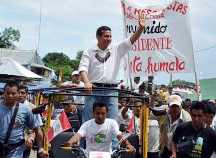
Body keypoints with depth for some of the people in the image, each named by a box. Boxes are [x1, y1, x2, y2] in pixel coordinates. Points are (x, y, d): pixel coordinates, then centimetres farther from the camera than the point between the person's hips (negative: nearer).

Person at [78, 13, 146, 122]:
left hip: (111, 90, 2)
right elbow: (83, 68, -4)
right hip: (93, 89, -2)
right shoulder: (89, 52, 7)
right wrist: (86, 82, -23)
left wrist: (141, 28, -10)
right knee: (89, 121, 0)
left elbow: (132, 40, 6)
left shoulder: (116, 50, 13)